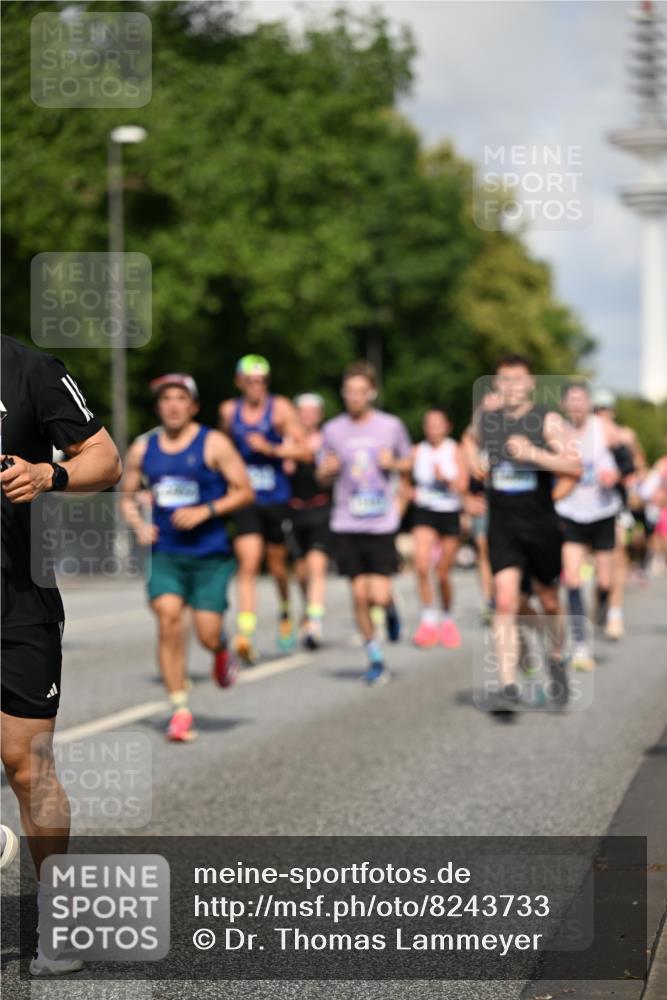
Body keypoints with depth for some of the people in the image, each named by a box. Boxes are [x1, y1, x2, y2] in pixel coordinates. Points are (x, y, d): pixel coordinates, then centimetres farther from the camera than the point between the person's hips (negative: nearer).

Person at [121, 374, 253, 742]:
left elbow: (244, 491, -3)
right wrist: (138, 525, -3)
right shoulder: (142, 449, 8)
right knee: (168, 618, -18)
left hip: (210, 554, -2)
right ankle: (179, 710, -10)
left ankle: (222, 649, 34)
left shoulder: (213, 444, -3)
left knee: (208, 634, -7)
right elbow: (127, 497, 18)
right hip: (165, 552, 2)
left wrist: (204, 512, -15)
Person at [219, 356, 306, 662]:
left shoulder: (280, 408, -4)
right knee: (247, 565, -14)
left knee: (277, 565, 12)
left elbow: (302, 450, -9)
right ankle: (245, 634, -23)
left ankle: (286, 615, 41)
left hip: (277, 499, -1)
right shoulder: (229, 411, 5)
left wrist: (270, 449, -21)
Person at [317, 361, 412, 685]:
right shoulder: (333, 429, 4)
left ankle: (389, 607, 28)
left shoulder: (391, 426, 1)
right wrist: (326, 470, -11)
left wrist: (393, 463, -8)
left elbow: (408, 461, 14)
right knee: (359, 594, 0)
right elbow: (323, 476, 13)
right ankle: (375, 658, 14)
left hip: (382, 523, -1)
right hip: (346, 524, 1)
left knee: (380, 596, -9)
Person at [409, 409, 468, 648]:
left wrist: (444, 478, -25)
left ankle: (447, 619, 27)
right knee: (422, 567, -20)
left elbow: (463, 485, -7)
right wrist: (411, 492, -8)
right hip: (424, 512, 0)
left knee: (443, 573, 5)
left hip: (450, 513, 0)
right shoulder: (417, 451, 3)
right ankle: (428, 619, -12)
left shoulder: (455, 451, 0)